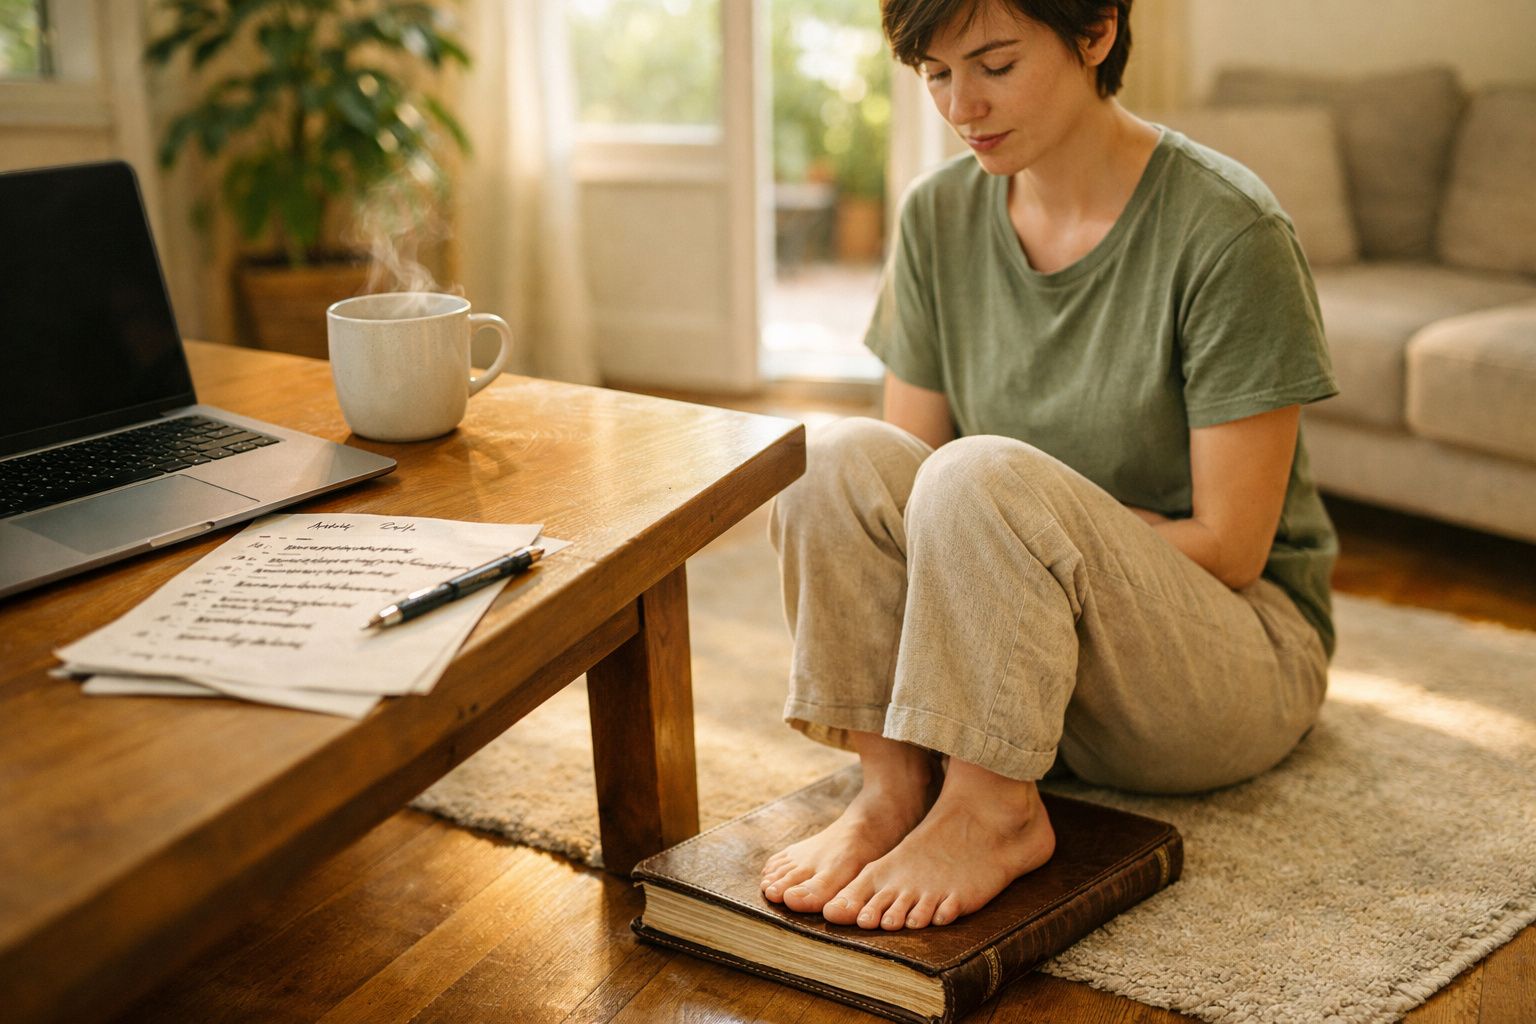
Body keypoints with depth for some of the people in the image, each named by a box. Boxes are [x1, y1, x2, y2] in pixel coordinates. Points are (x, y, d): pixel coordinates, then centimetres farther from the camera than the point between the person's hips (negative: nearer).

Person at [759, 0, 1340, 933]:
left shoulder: (1228, 229, -18)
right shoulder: (939, 217, 0)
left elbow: (1229, 548, -16)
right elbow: (901, 498, 1)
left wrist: (1040, 524, -16)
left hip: (1240, 650, -5)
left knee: (983, 477, -32)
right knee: (842, 458, -21)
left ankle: (993, 811, -19)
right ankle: (896, 783, -17)